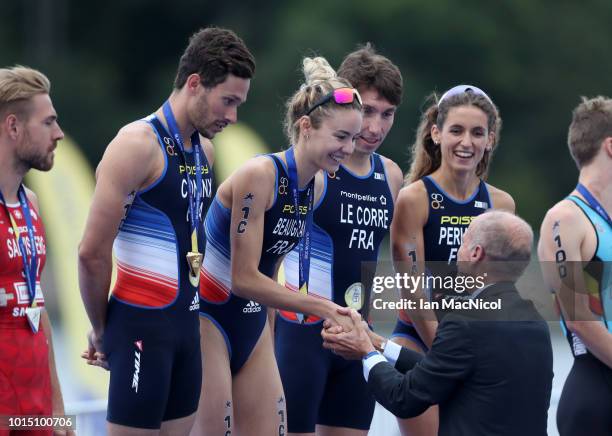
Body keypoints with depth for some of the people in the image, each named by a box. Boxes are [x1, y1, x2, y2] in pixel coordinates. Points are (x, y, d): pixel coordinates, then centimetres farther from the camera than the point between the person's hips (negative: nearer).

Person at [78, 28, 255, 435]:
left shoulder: (204, 150, 12)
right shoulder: (138, 144, -13)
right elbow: (93, 252, -14)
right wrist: (101, 329, -3)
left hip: (187, 323, 8)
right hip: (142, 325, -8)